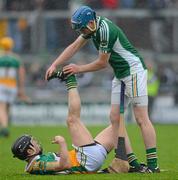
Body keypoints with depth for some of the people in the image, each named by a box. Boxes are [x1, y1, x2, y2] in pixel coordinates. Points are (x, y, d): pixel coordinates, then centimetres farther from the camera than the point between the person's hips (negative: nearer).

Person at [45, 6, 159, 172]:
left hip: (133, 70, -10)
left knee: (141, 119, -12)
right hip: (120, 75, 10)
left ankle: (153, 164, -14)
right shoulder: (92, 27, 5)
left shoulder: (106, 30, -24)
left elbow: (102, 63, -16)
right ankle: (132, 162, 1)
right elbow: (74, 47, 10)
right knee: (115, 118, 4)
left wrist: (78, 69, -4)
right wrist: (54, 65, 2)